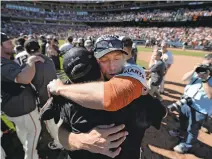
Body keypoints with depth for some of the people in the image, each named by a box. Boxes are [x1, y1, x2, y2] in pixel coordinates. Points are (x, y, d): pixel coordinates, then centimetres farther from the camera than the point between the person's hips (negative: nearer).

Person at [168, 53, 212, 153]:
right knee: (183, 120, 31)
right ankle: (181, 131, 58)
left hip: (199, 110, -7)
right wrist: (193, 70, -18)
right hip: (186, 102, 7)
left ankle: (186, 145, 33)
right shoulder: (199, 72, 0)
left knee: (192, 129, 12)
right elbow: (184, 78, -4)